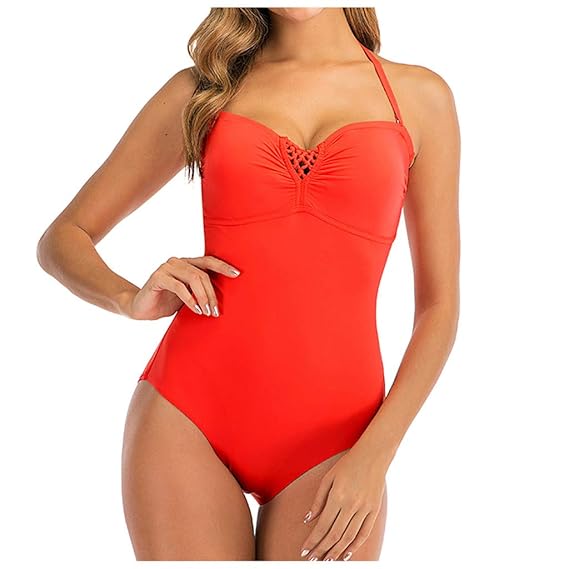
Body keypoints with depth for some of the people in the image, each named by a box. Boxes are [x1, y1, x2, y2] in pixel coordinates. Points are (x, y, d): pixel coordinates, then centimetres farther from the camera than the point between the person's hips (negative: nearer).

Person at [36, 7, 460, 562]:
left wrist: (375, 455, -6)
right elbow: (63, 238, 13)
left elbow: (439, 305, 5)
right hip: (189, 413, 1)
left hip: (330, 440, 0)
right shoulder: (199, 90, 8)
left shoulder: (419, 96, 7)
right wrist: (131, 300, -8)